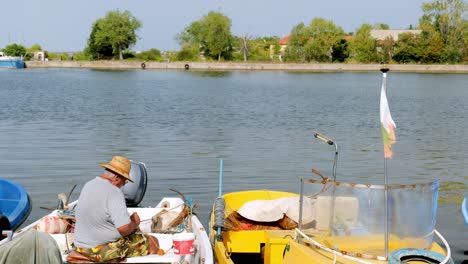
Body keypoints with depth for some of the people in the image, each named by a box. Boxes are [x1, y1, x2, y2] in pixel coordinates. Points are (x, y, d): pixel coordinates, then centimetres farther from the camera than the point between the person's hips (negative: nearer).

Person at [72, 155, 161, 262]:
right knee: (152, 242, 3)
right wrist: (134, 223, -6)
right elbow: (124, 228, -28)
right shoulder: (114, 192, -23)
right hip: (104, 251, -9)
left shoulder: (88, 185, 4)